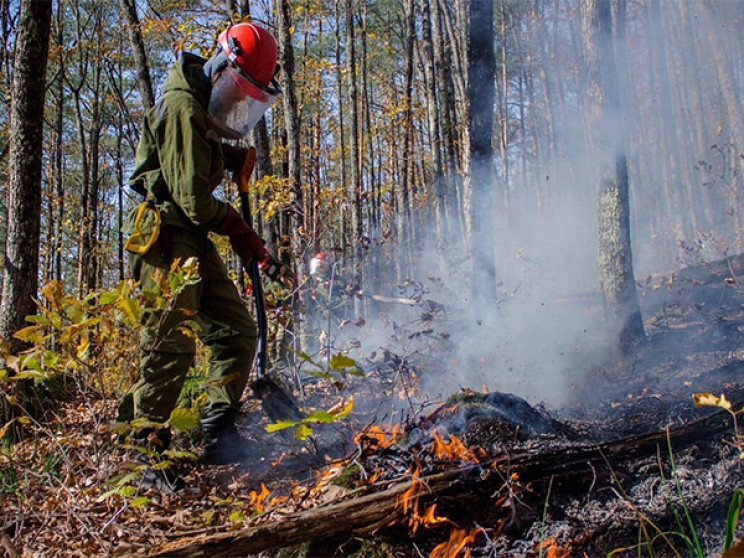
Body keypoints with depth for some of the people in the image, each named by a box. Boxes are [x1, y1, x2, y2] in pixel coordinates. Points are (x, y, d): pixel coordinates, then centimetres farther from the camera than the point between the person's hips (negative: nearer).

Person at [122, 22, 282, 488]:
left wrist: (234, 158, 8)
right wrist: (240, 233, -8)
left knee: (238, 329, 6)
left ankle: (219, 434, 12)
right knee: (171, 343, -12)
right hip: (168, 235, -10)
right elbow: (193, 198, -19)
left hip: (196, 239, 10)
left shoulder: (207, 107, 14)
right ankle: (148, 450, -4)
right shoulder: (184, 107, -16)